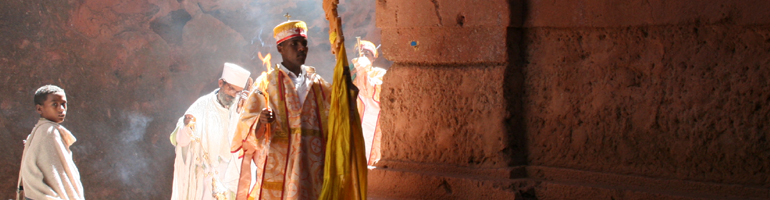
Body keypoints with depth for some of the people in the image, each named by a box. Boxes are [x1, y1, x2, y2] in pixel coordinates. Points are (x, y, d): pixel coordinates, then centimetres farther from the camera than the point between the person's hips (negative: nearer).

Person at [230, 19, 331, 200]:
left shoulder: (317, 83, 14)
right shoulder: (266, 83, 3)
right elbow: (248, 126, -4)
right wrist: (261, 121, -25)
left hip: (313, 166, 4)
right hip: (277, 168, -3)